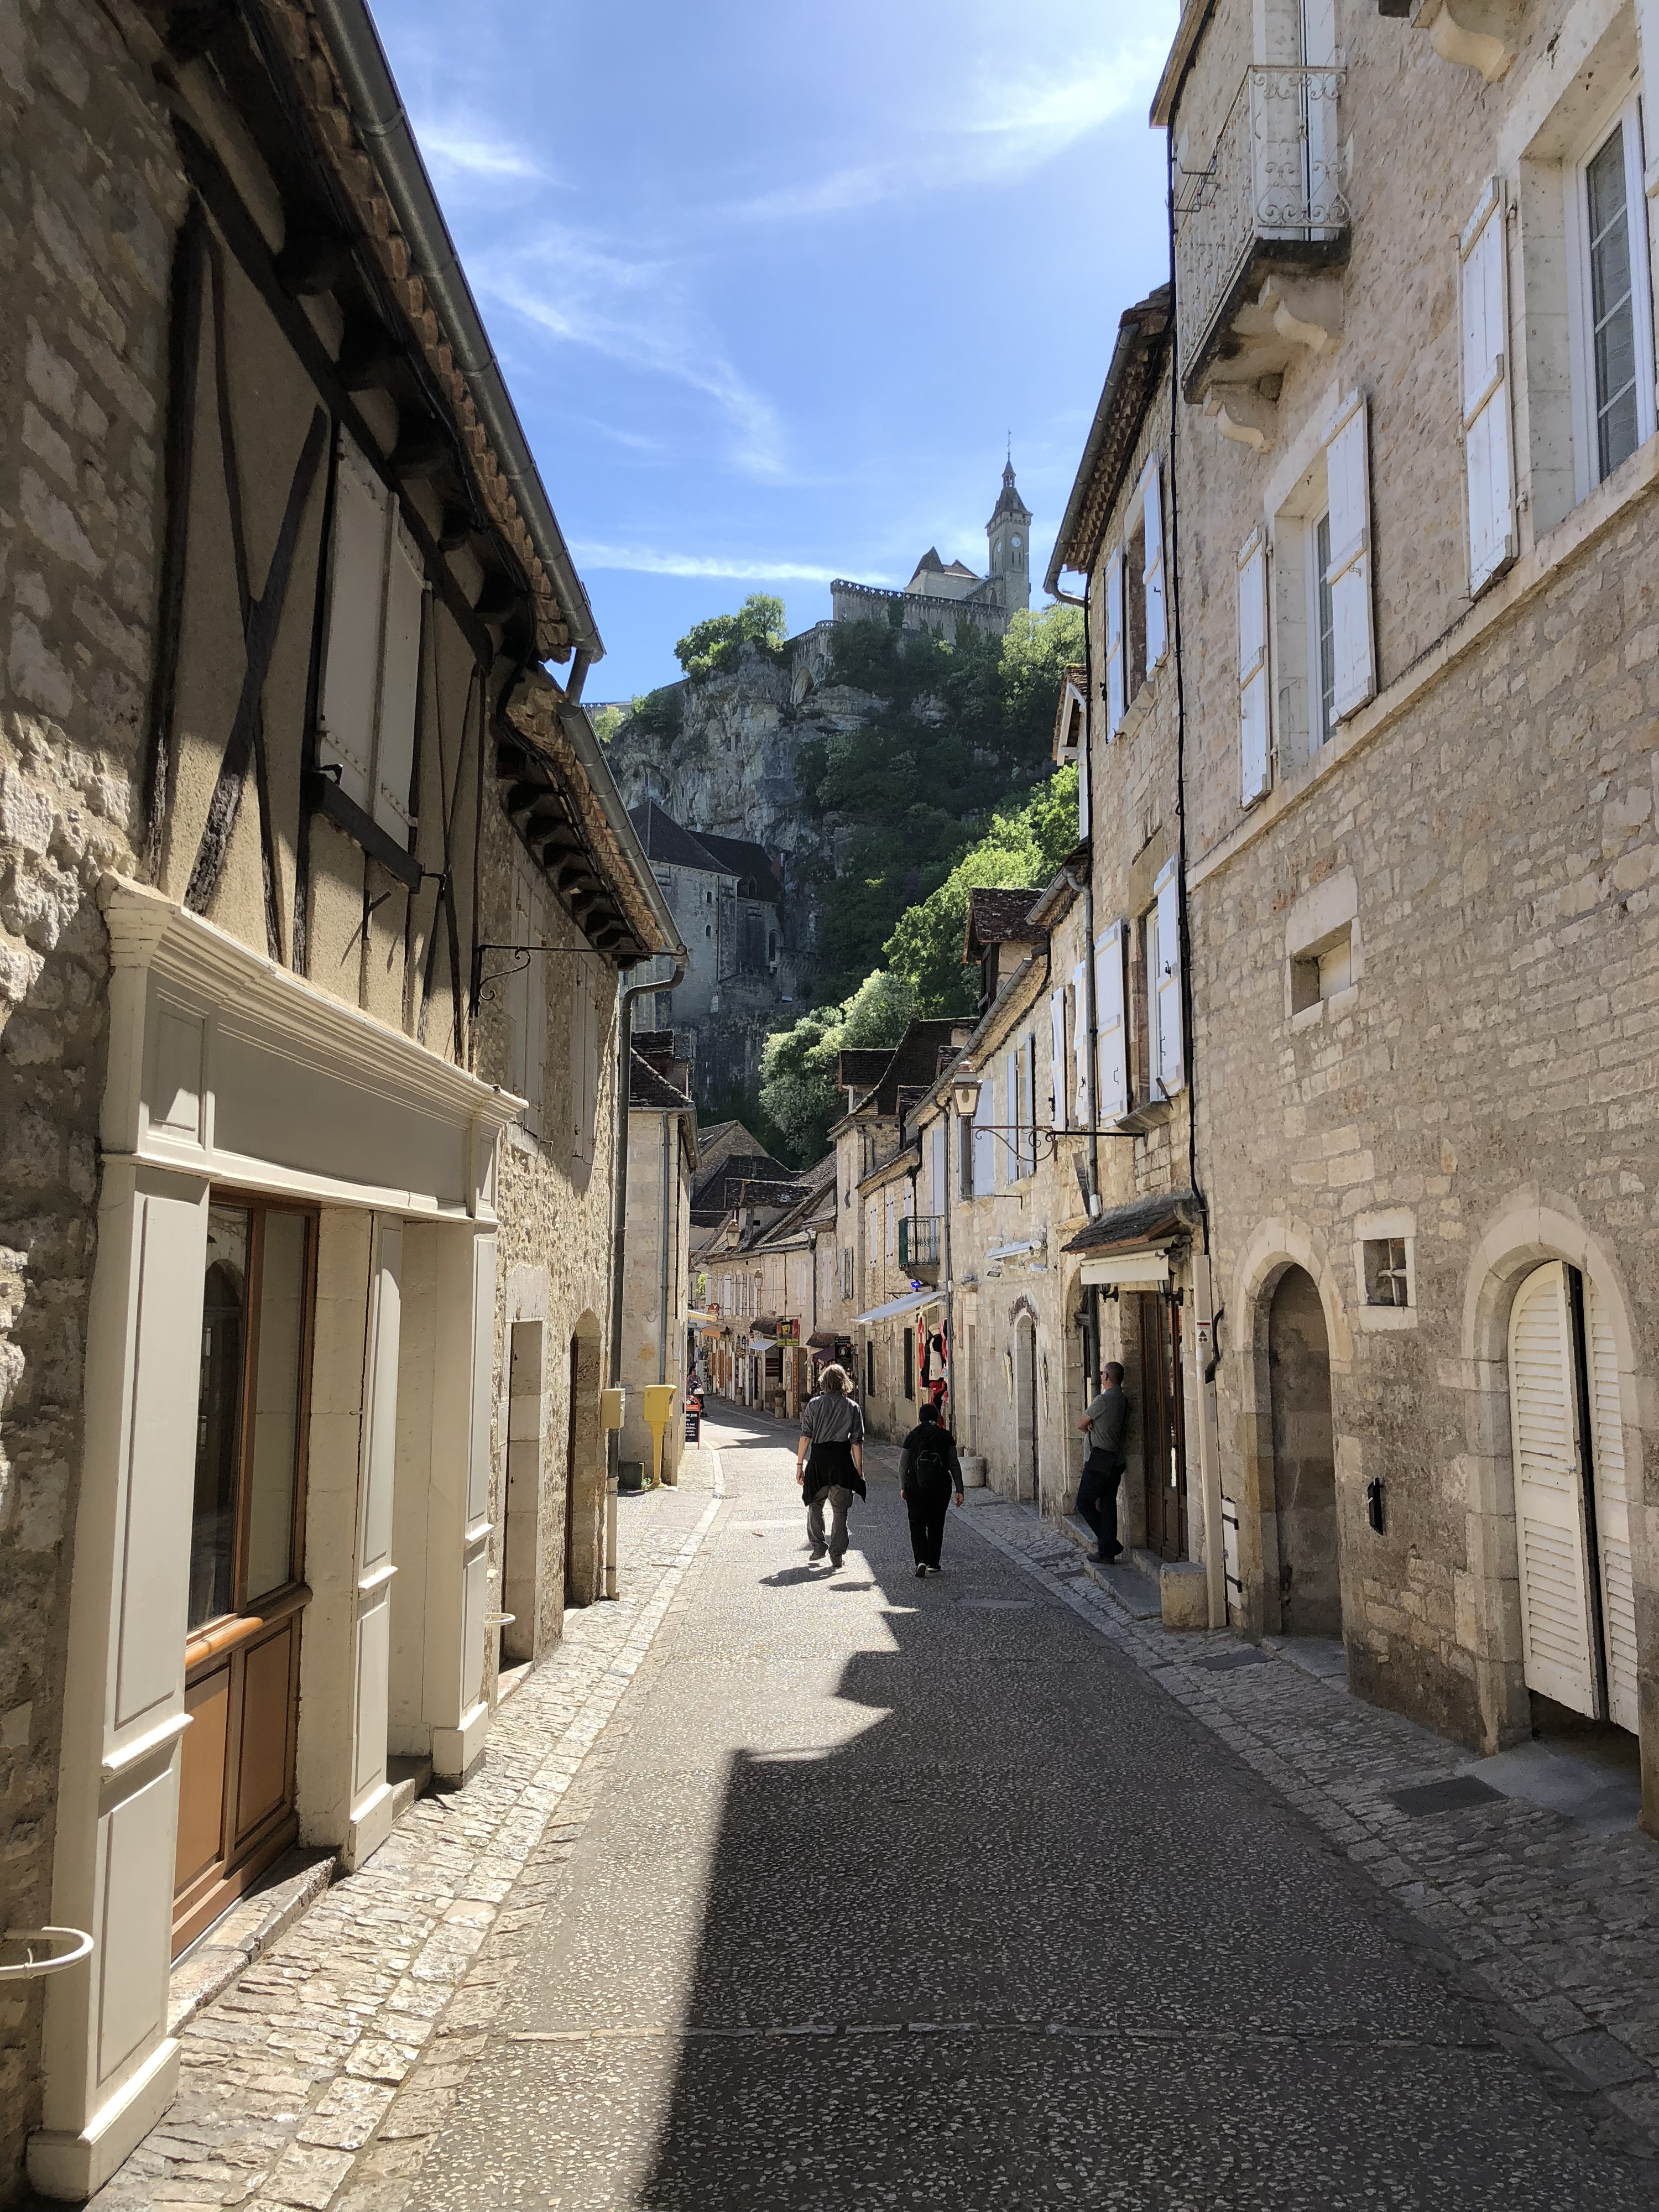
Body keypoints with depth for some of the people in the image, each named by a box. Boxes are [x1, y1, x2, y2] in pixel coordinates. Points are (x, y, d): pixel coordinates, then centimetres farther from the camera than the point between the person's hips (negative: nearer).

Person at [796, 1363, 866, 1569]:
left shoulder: (814, 1404, 0)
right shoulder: (853, 1407, 1)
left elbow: (805, 1437, -3)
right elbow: (857, 1442, -1)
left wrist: (800, 1464, 3)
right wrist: (859, 1470, 4)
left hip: (818, 1459, 0)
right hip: (842, 1460, 0)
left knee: (815, 1505, 19)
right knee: (840, 1510, 8)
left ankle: (818, 1547, 19)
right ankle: (837, 1555, 7)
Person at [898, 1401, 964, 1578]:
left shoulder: (912, 1436, 0)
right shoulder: (946, 1436, 0)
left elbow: (903, 1465, 4)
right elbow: (954, 1464, 0)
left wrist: (903, 1487, 17)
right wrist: (959, 1490, 3)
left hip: (916, 1486, -1)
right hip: (941, 1487, 1)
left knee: (917, 1525, 4)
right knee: (936, 1525, 16)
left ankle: (921, 1561, -16)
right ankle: (934, 1563, 24)